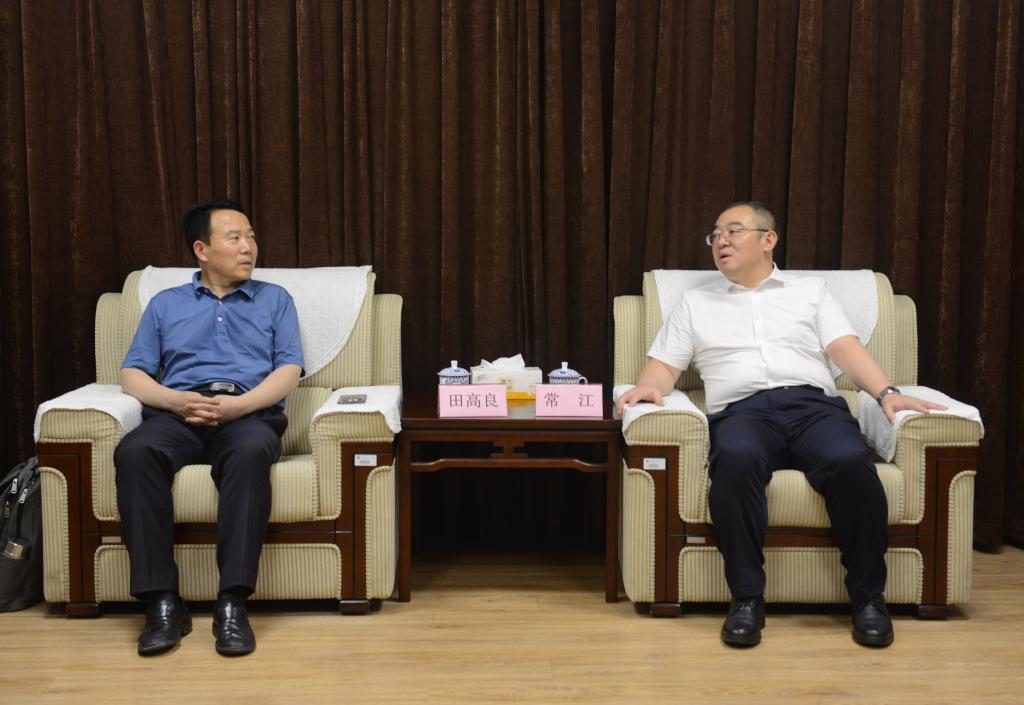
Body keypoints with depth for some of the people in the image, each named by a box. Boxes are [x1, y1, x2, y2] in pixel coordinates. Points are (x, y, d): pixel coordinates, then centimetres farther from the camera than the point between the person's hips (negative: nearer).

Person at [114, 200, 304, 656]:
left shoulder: (274, 299, 22)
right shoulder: (165, 304, 25)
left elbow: (289, 372, 8)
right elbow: (132, 375, 14)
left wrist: (237, 404, -11)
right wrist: (176, 400, -8)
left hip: (250, 412, -1)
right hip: (178, 414, 1)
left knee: (250, 453, -39)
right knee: (134, 452, -34)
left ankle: (232, 603, -38)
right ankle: (162, 603, -32)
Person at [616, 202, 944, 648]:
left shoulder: (810, 290, 26)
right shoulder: (695, 303, 27)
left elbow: (845, 348, 13)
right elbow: (665, 365, 19)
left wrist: (886, 392, -5)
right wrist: (647, 387, -5)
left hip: (814, 403, 1)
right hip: (741, 410, 0)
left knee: (850, 461, -34)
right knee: (736, 459, -38)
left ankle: (868, 596, -16)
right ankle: (746, 598, -27)